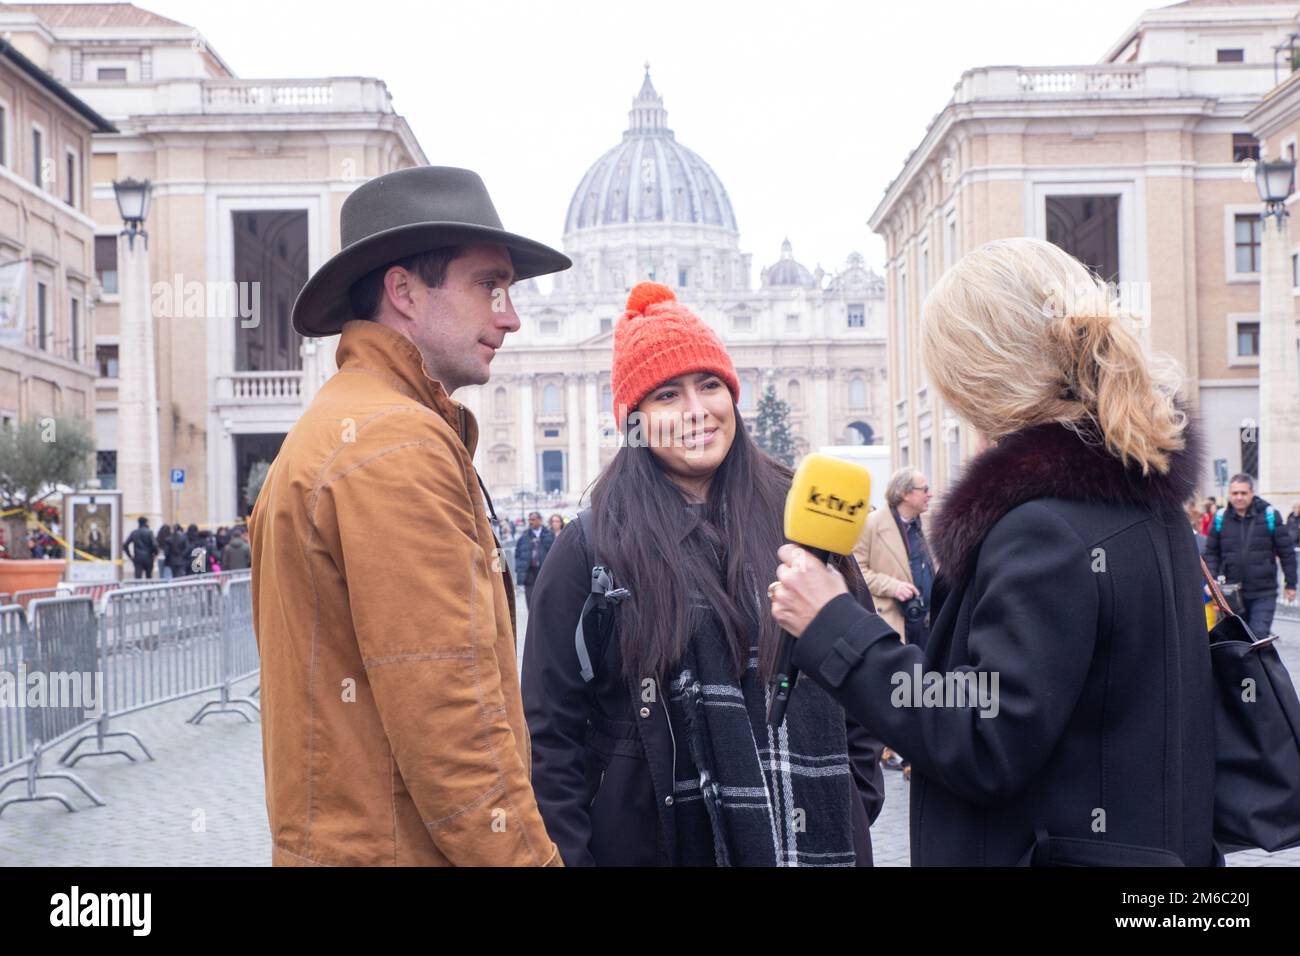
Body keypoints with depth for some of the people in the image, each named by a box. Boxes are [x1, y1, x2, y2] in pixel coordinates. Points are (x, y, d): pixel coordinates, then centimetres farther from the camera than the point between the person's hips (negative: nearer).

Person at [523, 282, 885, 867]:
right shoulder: (591, 550, -7)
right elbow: (551, 735, -5)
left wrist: (859, 805, 6)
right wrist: (566, 855, -9)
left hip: (811, 834, 3)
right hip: (657, 839, -2)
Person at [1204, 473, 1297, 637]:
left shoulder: (1269, 515, -4)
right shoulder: (1220, 518, 2)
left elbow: (1286, 551, 2)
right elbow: (1211, 552, 8)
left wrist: (1290, 584, 4)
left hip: (1263, 593, -3)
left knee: (1259, 636, -11)